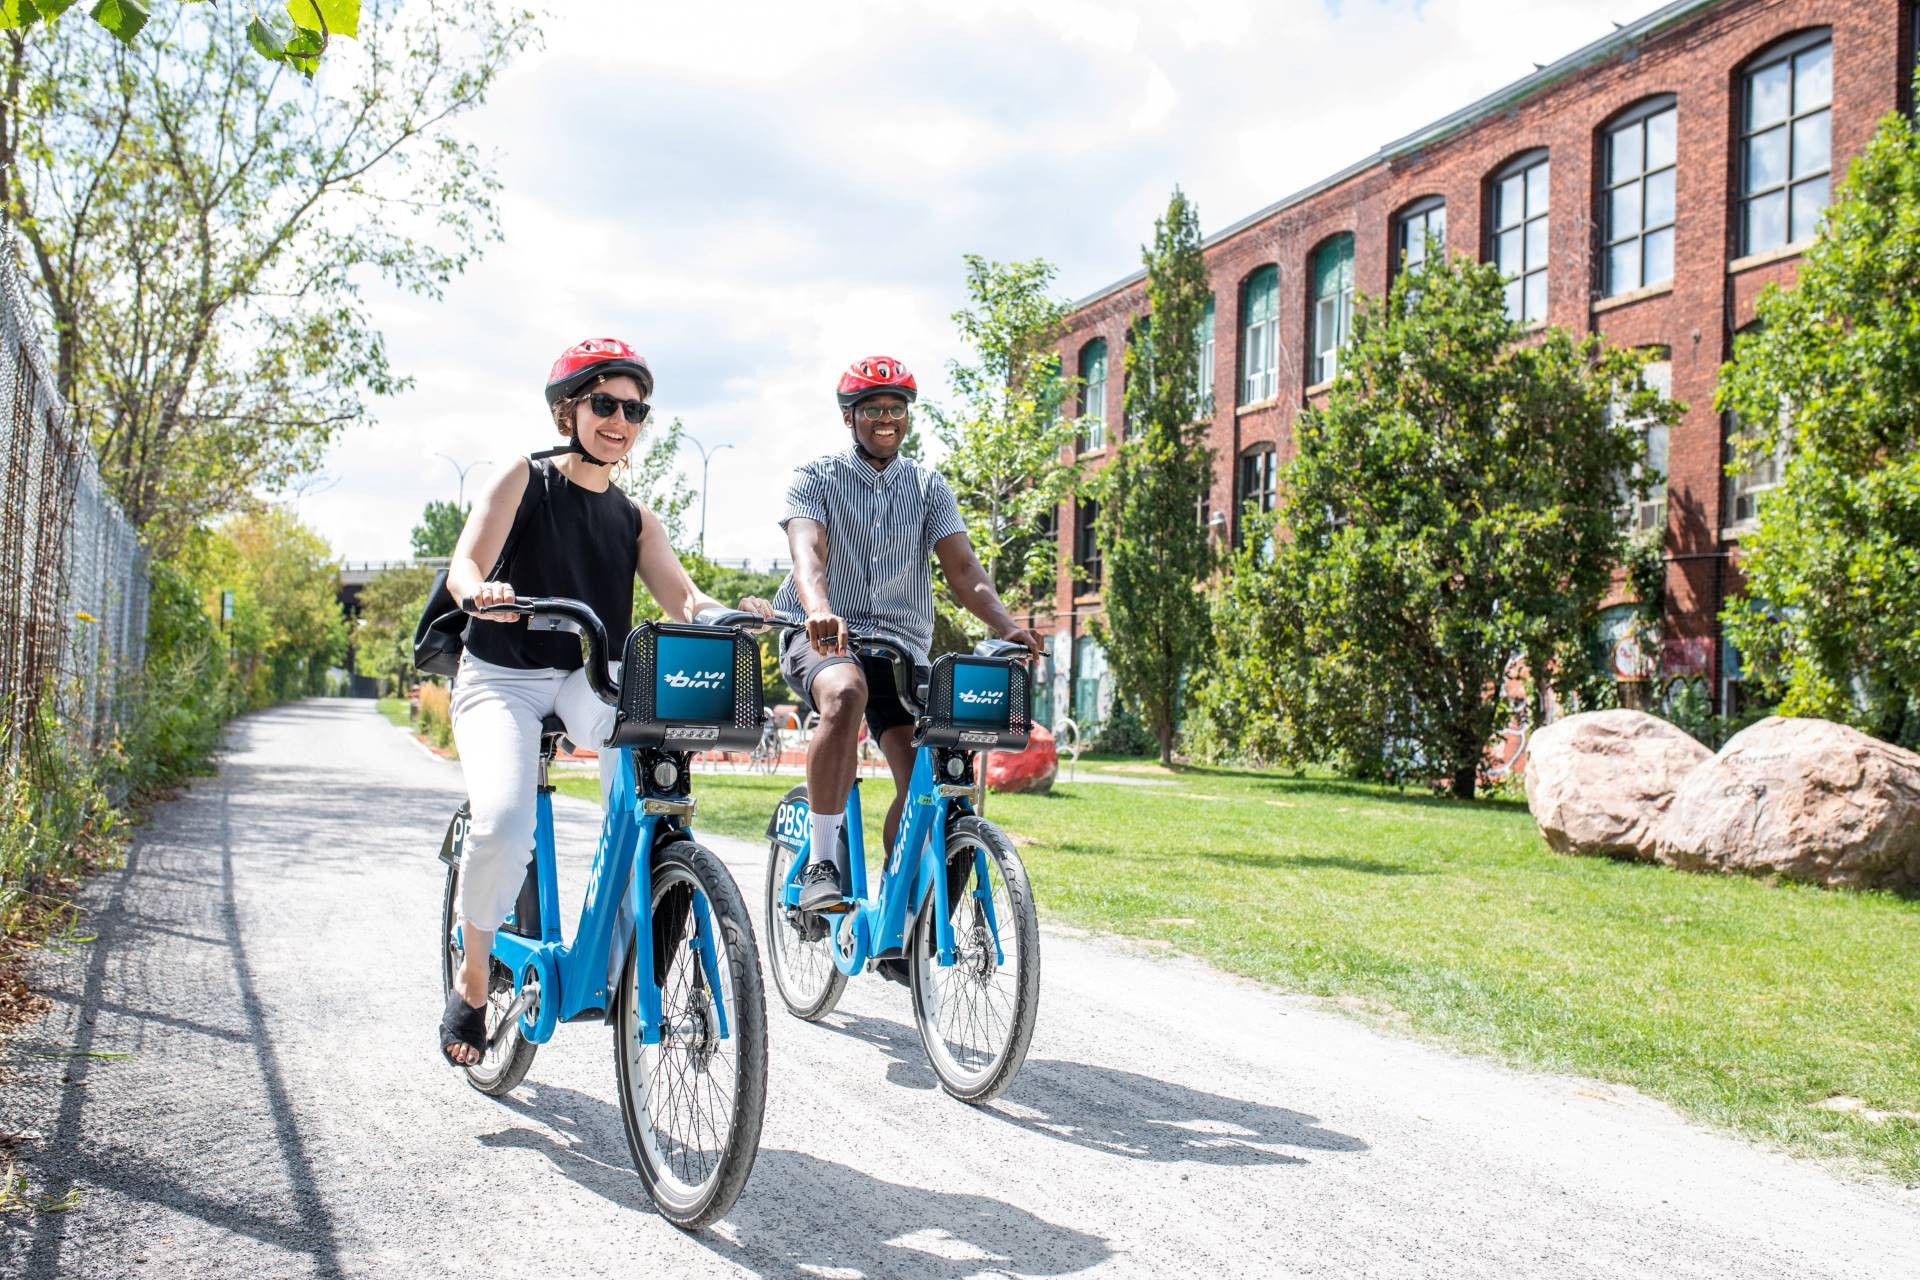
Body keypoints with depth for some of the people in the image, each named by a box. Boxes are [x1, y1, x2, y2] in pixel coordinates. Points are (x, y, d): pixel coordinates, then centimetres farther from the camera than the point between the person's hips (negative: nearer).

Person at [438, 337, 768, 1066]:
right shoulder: (526, 479, 0)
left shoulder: (634, 518, 11)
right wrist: (480, 590, -38)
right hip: (503, 676, -3)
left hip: (589, 681, 3)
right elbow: (463, 566, -13)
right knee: (504, 822, -28)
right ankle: (473, 979, -1)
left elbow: (681, 603, -1)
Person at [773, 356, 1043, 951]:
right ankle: (820, 866, -32)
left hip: (901, 642, 4)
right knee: (845, 693, -38)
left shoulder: (929, 487, 11)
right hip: (823, 636, -3)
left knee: (924, 774, -12)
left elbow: (962, 566, -2)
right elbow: (807, 550, -18)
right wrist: (819, 609, -41)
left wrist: (1008, 625, -22)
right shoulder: (816, 477, 2)